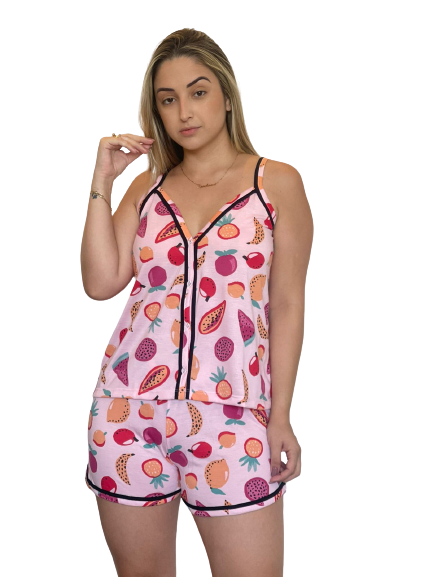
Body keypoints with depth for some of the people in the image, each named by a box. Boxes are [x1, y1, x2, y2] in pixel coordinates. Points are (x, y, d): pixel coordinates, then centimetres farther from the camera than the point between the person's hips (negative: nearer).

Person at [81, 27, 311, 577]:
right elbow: (100, 282, 0)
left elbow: (286, 304, 3)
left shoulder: (277, 181, 4)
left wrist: (280, 414, -1)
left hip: (230, 413, -2)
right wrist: (101, 181, 1)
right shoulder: (147, 185, 12)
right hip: (127, 406, 3)